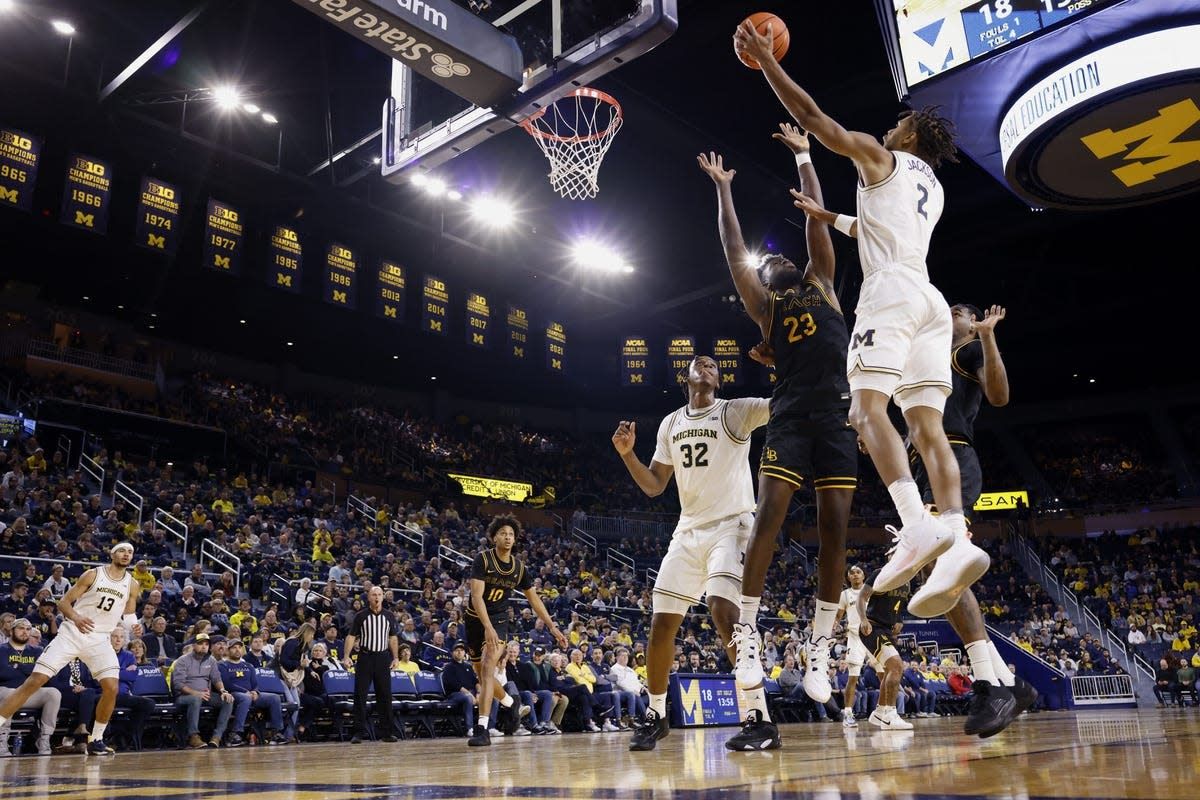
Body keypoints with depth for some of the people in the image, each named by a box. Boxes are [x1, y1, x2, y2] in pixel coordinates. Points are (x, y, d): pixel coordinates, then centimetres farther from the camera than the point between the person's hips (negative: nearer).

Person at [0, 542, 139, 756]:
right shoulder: (93, 575, -5)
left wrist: (134, 626, -8)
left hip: (100, 639, 2)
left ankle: (96, 740, 5)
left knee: (112, 688, -11)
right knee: (34, 681, -10)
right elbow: (64, 602, -4)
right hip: (72, 633, -2)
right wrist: (75, 617, -25)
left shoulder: (132, 586, 4)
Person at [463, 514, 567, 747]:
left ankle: (482, 728, -26)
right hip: (476, 619, 0)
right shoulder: (482, 559, -15)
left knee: (488, 667, -23)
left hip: (499, 619, 0)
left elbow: (534, 599, 8)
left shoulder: (519, 567, -3)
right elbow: (476, 596, -24)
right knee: (482, 673, 10)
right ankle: (512, 705, 38)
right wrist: (488, 627, -36)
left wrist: (553, 627, 3)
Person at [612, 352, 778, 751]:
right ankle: (655, 715, 22)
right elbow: (653, 485, 15)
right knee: (661, 624, 4)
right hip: (688, 531, 6)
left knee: (724, 610, -27)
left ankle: (759, 718, -19)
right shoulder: (670, 424, 13)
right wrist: (627, 453, -1)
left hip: (731, 526, -6)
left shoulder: (737, 412, -3)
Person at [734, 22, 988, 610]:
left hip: (891, 291, -8)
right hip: (929, 300, 8)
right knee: (928, 425, -3)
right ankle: (959, 540, -18)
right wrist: (823, 216, 56)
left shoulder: (880, 158, 11)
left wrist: (763, 58, 14)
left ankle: (917, 526, -36)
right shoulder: (934, 190, 33)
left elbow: (810, 115, 7)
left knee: (868, 408, -18)